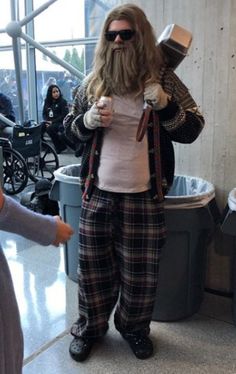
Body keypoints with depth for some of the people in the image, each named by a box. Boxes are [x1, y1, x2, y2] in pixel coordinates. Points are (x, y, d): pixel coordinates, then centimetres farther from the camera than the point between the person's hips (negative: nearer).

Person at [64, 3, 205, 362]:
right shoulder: (93, 82, 6)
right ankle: (89, 328, 33)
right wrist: (88, 121, -11)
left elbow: (192, 130, -1)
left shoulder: (162, 78, 0)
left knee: (141, 271, 9)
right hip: (98, 193, 2)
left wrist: (166, 106, -19)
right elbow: (69, 127, 12)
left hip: (144, 197, -1)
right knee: (93, 265, 11)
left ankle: (135, 328, 34)